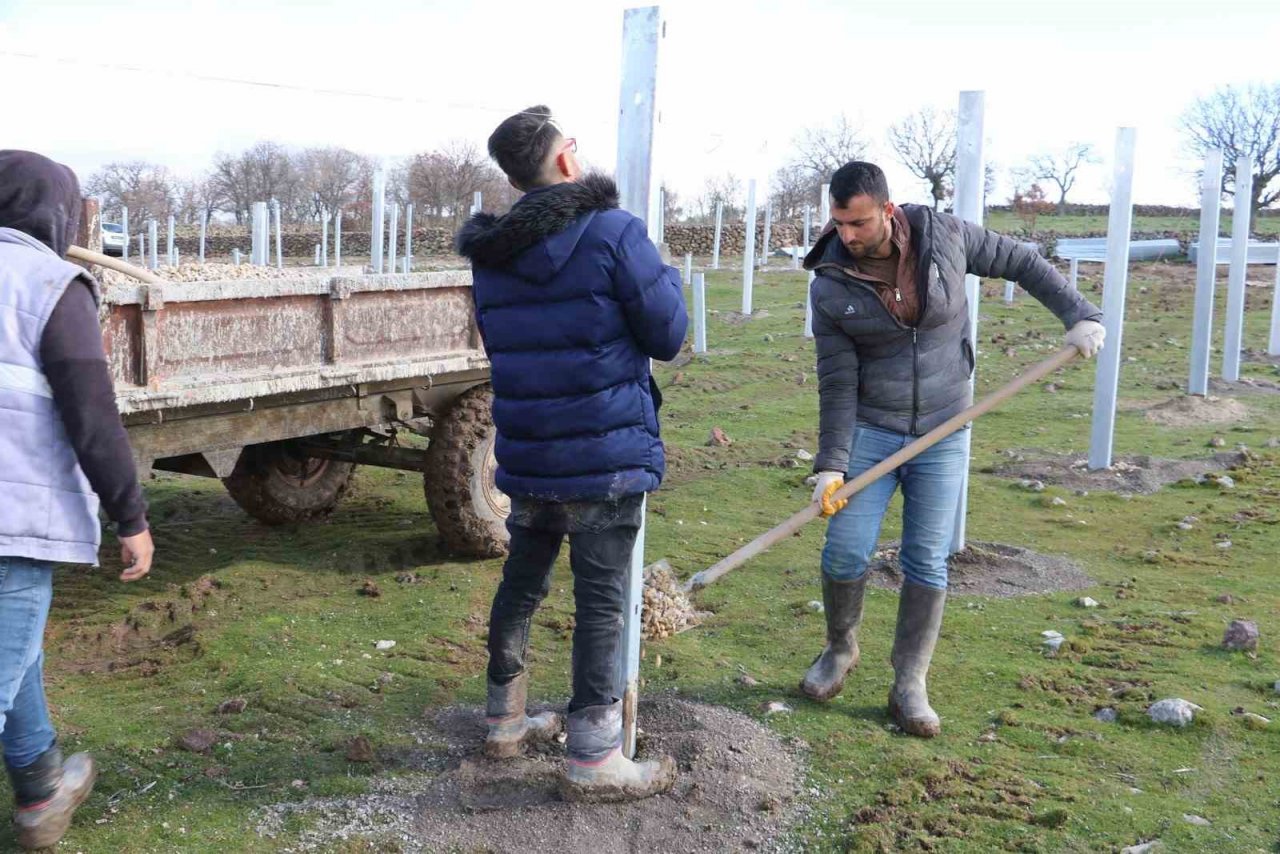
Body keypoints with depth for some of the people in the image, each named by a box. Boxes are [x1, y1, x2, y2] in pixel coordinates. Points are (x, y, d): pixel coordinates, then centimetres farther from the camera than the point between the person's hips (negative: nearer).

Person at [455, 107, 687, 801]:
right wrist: (663, 274, 10)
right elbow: (668, 336, -7)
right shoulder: (614, 234, -14)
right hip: (606, 456, -6)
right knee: (600, 602, 1)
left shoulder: (490, 253, 7)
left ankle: (505, 721, 34)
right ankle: (593, 761, 8)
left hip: (526, 455, 6)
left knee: (521, 584, 20)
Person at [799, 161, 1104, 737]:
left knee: (927, 562, 1)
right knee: (845, 552, -4)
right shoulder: (830, 287, -9)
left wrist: (1079, 315, -2)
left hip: (943, 434, 0)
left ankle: (909, 687, 12)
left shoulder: (944, 236, -8)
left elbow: (1022, 263, 6)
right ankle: (840, 649, 24)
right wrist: (830, 464, -14)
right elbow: (837, 383, -8)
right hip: (870, 431, 0)